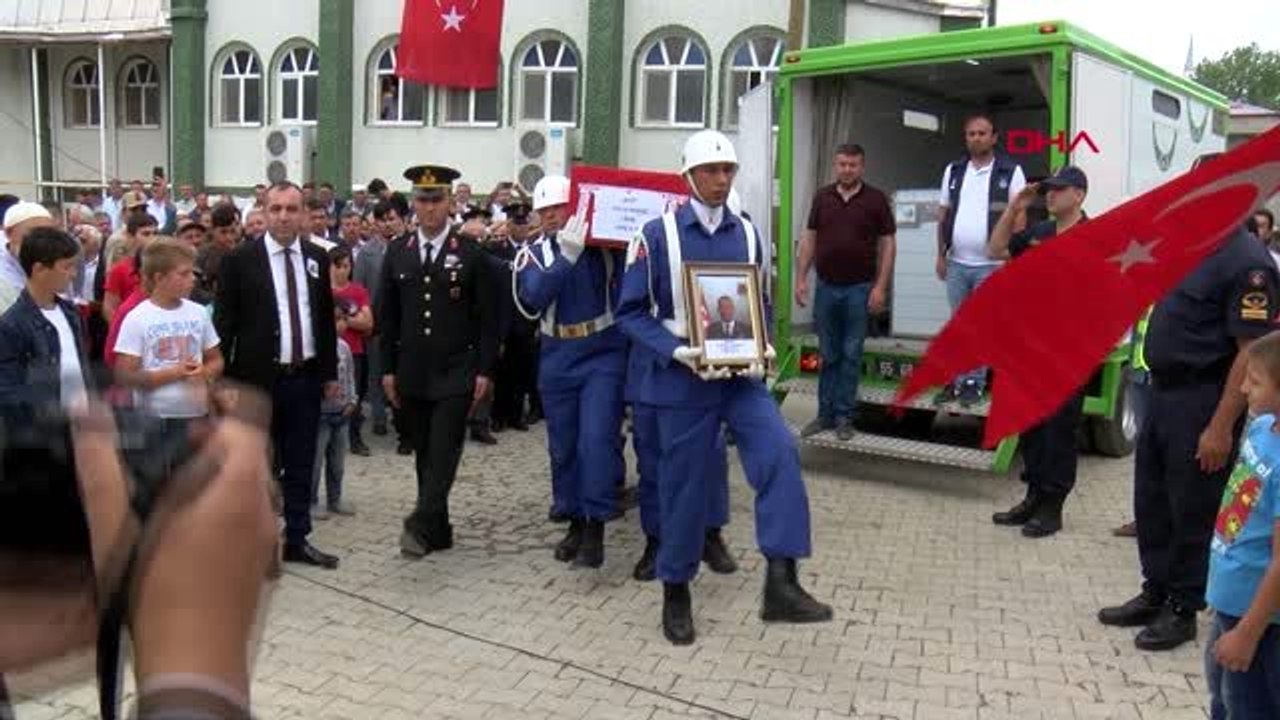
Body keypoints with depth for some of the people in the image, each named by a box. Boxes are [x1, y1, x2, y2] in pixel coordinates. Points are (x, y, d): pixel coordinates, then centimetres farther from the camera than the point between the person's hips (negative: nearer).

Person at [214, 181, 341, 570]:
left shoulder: (317, 258, 7)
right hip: (259, 378, -4)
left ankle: (297, 540, 22)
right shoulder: (240, 259, -6)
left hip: (305, 378, 4)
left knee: (300, 466, 11)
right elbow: (224, 322, -5)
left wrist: (330, 371, 10)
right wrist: (224, 380, -9)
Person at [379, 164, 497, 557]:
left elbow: (487, 318, -2)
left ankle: (420, 524, -13)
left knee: (444, 452, -10)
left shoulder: (471, 253, -2)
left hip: (455, 373, -3)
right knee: (424, 453, 9)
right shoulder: (397, 252, 6)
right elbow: (387, 316, 9)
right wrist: (388, 369, 5)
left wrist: (484, 370, -6)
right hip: (412, 373, 4)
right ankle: (438, 530, 19)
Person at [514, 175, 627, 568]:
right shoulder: (533, 254, 3)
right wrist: (567, 255, -24)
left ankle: (596, 527, -6)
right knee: (563, 446, 10)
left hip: (604, 355, -3)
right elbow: (532, 300, -16)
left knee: (597, 439, -13)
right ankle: (575, 522, 25)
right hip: (558, 362, 3)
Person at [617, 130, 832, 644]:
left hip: (741, 375, 3)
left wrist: (761, 349, -4)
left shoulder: (747, 234, 7)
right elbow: (631, 312, -5)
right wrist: (678, 352, -19)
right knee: (684, 483, 5)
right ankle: (675, 592, 25)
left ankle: (781, 584, -17)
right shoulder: (658, 234, -5)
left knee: (779, 452, -20)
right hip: (682, 379, -3)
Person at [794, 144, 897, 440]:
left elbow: (888, 244, -2)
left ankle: (844, 416, 12)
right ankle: (825, 413, 17)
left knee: (851, 354, 4)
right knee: (828, 354, 9)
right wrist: (801, 278, 2)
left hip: (859, 288, -2)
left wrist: (881, 286, -9)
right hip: (826, 287, 3)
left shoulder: (876, 199, -2)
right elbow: (809, 238, 9)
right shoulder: (822, 197, 6)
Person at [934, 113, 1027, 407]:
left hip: (991, 264, -4)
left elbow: (1019, 217, -6)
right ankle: (955, 380, 18)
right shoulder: (953, 171, 9)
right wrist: (941, 255, 6)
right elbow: (944, 215, 11)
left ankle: (974, 383, 10)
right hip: (957, 263, 4)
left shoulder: (1011, 171, -4)